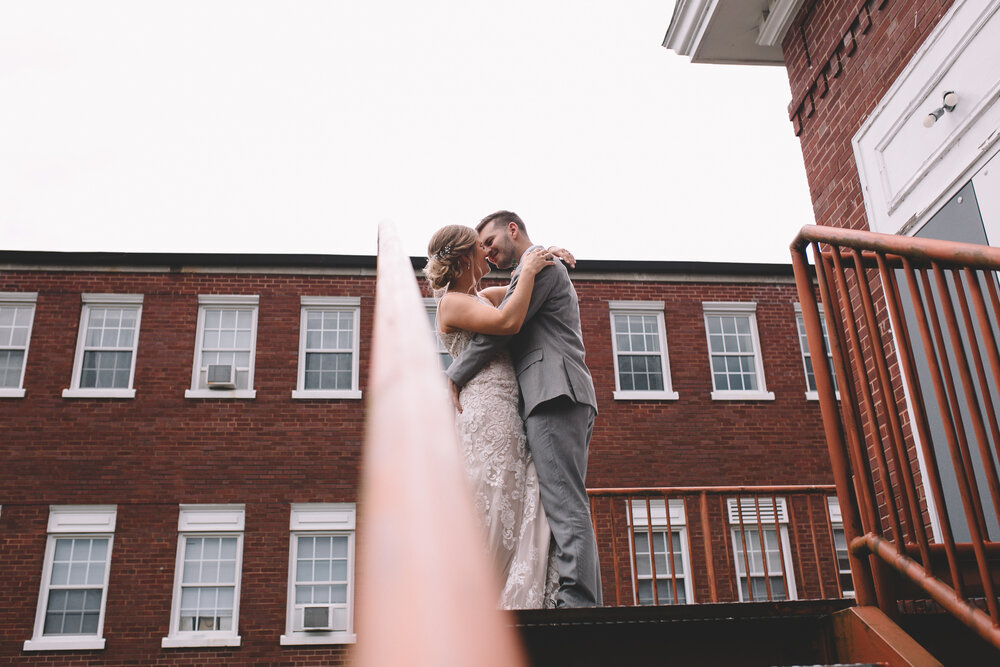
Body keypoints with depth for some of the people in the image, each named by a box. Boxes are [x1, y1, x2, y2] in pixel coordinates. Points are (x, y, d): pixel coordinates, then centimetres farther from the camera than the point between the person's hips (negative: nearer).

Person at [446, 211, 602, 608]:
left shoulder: (538, 262, 2)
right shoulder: (544, 268, 33)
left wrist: (452, 378, -3)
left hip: (554, 395, -10)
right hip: (553, 398, 10)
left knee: (565, 504, -16)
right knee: (563, 504, 2)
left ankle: (577, 602, -21)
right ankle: (584, 602, -1)